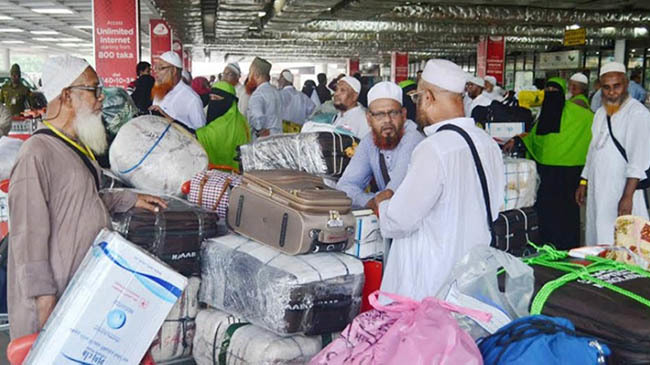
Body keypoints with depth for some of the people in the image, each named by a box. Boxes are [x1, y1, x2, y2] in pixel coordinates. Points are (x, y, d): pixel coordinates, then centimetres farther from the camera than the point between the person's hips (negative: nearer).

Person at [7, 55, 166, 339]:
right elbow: (29, 237, -21)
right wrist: (45, 301, -21)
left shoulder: (77, 147, 12)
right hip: (57, 296, -9)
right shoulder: (37, 153, -19)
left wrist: (129, 200, 17)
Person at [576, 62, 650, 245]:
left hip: (621, 190, -7)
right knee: (596, 239, 10)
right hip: (596, 190, 8)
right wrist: (583, 182, 20)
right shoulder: (600, 113, 16)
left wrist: (628, 196, -22)